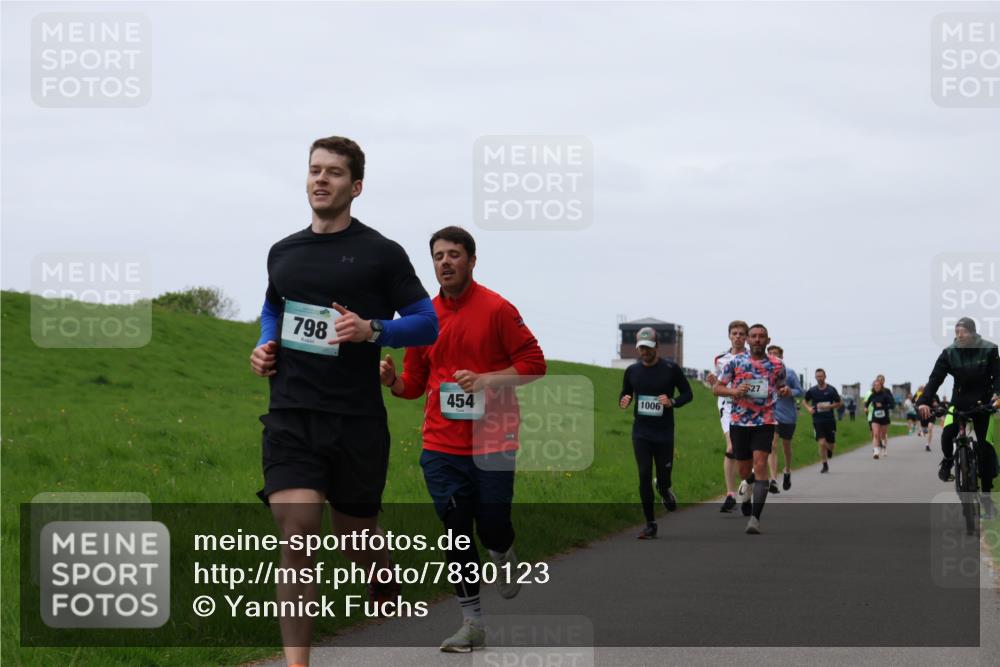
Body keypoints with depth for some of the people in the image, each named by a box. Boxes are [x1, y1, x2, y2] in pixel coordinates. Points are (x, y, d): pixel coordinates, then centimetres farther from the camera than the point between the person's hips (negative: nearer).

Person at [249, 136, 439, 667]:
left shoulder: (381, 254, 0)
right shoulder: (283, 253, 12)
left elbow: (427, 324, 1)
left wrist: (372, 330, -16)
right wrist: (265, 345, 10)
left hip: (357, 421, -2)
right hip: (291, 418, 2)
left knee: (357, 538, 13)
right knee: (296, 539, -15)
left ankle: (385, 587, 48)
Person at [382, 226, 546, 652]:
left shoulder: (496, 309, -5)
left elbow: (533, 363, -5)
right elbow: (414, 383, 14)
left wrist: (486, 379, -17)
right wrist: (392, 380, -8)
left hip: (492, 443, -3)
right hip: (441, 445, 3)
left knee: (492, 528, -1)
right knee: (456, 533, 1)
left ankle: (505, 560, 36)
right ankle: (472, 624, 9)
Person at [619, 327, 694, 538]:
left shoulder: (671, 369, -5)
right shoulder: (632, 371, 4)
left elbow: (687, 394, 3)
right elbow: (625, 394, 16)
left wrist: (672, 402, -18)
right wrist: (623, 401, -9)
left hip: (664, 433, -2)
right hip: (641, 433, 2)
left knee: (664, 478, 3)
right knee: (644, 476, -5)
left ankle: (665, 491, 42)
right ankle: (650, 524, 3)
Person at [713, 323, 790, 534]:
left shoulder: (777, 365, 4)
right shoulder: (735, 362, 1)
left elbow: (780, 388, 19)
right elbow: (716, 388, 4)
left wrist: (785, 391, -5)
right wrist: (734, 391, -15)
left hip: (765, 422, -1)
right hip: (739, 422, 1)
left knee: (760, 465, -17)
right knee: (745, 471, 9)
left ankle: (755, 518, -20)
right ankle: (747, 491, 48)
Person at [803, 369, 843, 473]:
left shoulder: (831, 390, -1)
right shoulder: (812, 390, 2)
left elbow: (838, 403, 3)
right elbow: (804, 401, 17)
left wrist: (828, 406, -13)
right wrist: (808, 408, -4)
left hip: (830, 420, 0)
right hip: (817, 421, 0)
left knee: (830, 444, 7)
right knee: (822, 443, -13)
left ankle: (829, 451, 44)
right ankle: (825, 465, -1)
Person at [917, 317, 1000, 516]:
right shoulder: (949, 353, -9)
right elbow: (935, 378, -15)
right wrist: (924, 401, -29)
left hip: (983, 402, -1)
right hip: (959, 401, 1)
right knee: (947, 434, -22)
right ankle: (948, 461, 11)